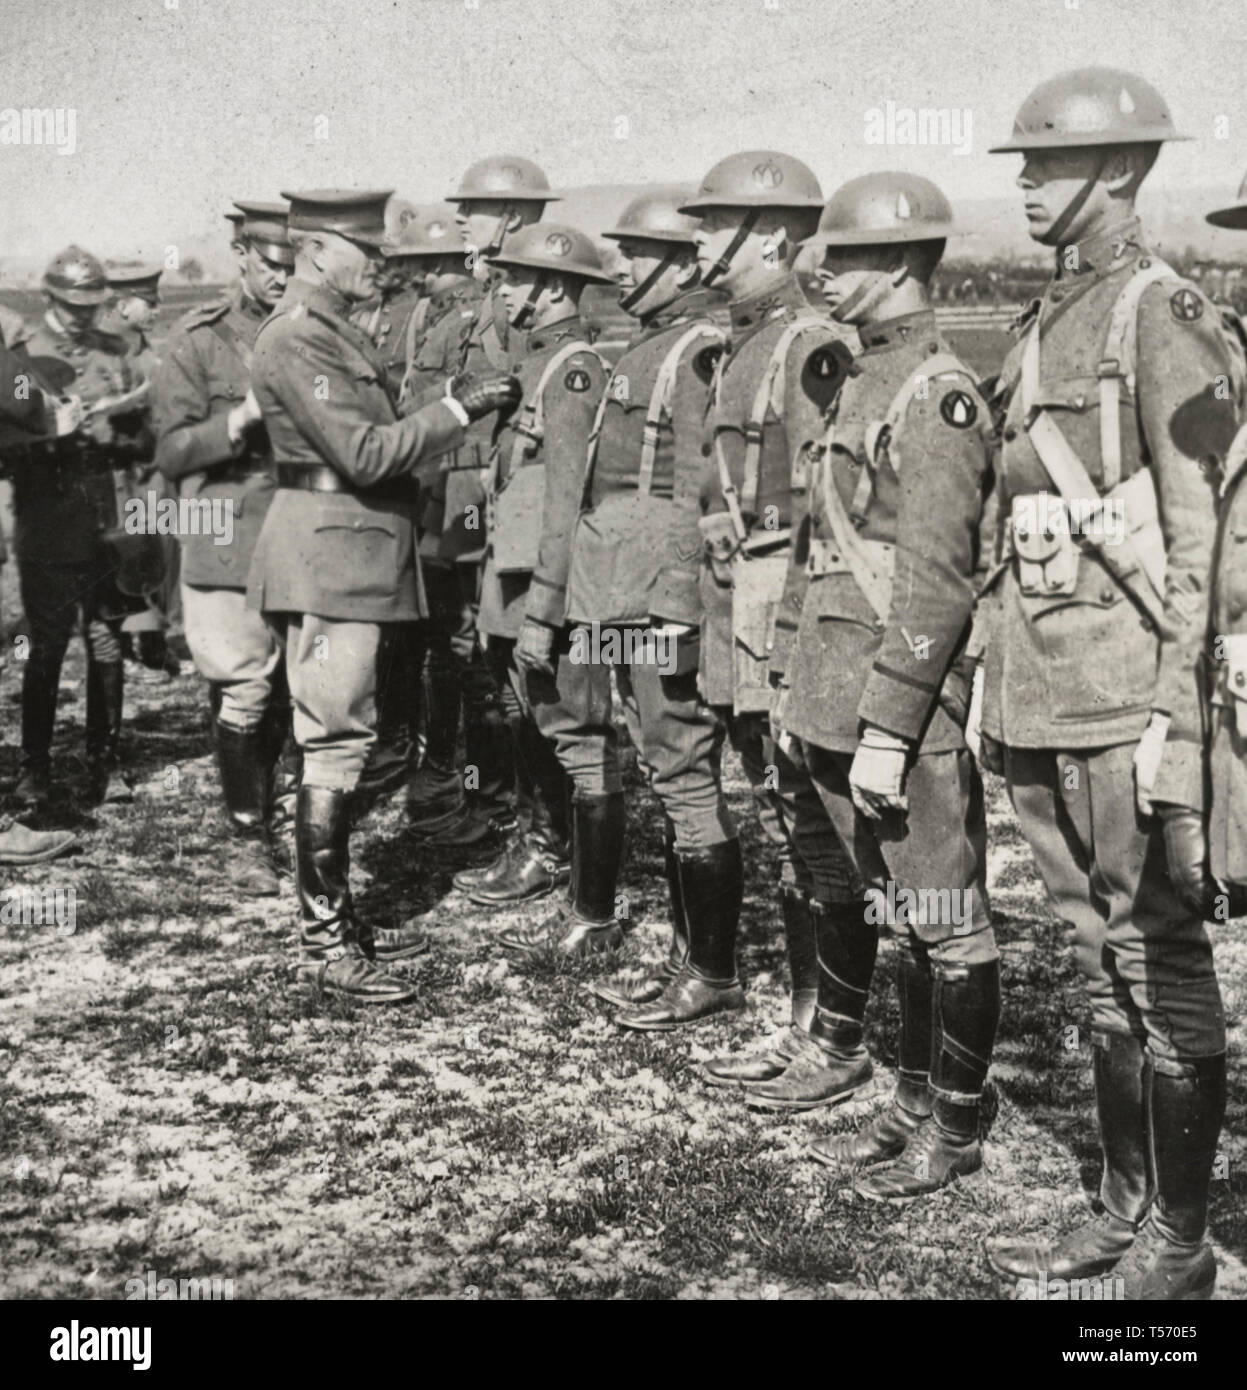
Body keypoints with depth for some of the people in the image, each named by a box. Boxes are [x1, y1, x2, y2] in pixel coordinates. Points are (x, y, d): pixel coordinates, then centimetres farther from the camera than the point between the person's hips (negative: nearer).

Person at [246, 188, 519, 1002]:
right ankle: (323, 942, 0)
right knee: (334, 745, -7)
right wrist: (459, 410, -18)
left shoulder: (340, 333, 17)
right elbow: (364, 454, -20)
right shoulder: (296, 340, -14)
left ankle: (340, 916, 23)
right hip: (328, 559, -10)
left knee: (342, 742, 14)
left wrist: (461, 413, 9)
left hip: (357, 560, 10)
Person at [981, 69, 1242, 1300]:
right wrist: (998, 677, 17)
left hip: (1124, 695, -8)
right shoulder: (1048, 322, 16)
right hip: (1040, 692, 8)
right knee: (1102, 956, 14)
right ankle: (1123, 1210, 27)